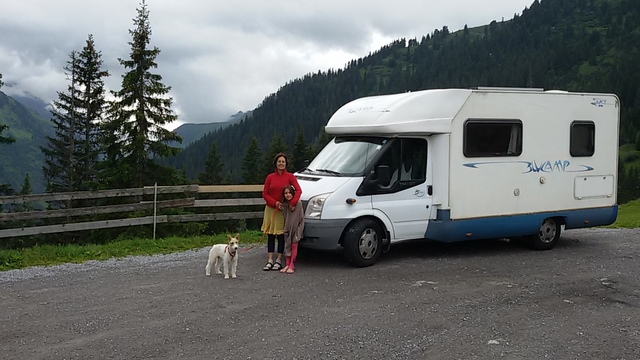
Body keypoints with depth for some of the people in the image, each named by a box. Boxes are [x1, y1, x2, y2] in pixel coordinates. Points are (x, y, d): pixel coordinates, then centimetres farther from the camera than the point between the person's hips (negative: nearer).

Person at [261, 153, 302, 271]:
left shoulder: (290, 177, -4)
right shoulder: (270, 177, 2)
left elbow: (298, 190, -13)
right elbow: (264, 194, 2)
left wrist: (292, 203, -25)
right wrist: (275, 203, -11)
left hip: (283, 209, -2)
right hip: (270, 209, 2)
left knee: (281, 236, 4)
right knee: (270, 236, 5)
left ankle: (278, 261, 11)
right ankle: (270, 261, 10)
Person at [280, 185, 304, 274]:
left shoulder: (298, 204, -12)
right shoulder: (284, 205, -2)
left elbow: (301, 219, -8)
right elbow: (284, 219, 6)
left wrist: (299, 230, -11)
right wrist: (285, 229, -1)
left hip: (296, 228, -4)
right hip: (287, 229, 4)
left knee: (294, 245, -4)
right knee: (287, 246, 3)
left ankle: (292, 266, -3)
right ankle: (287, 265, 7)